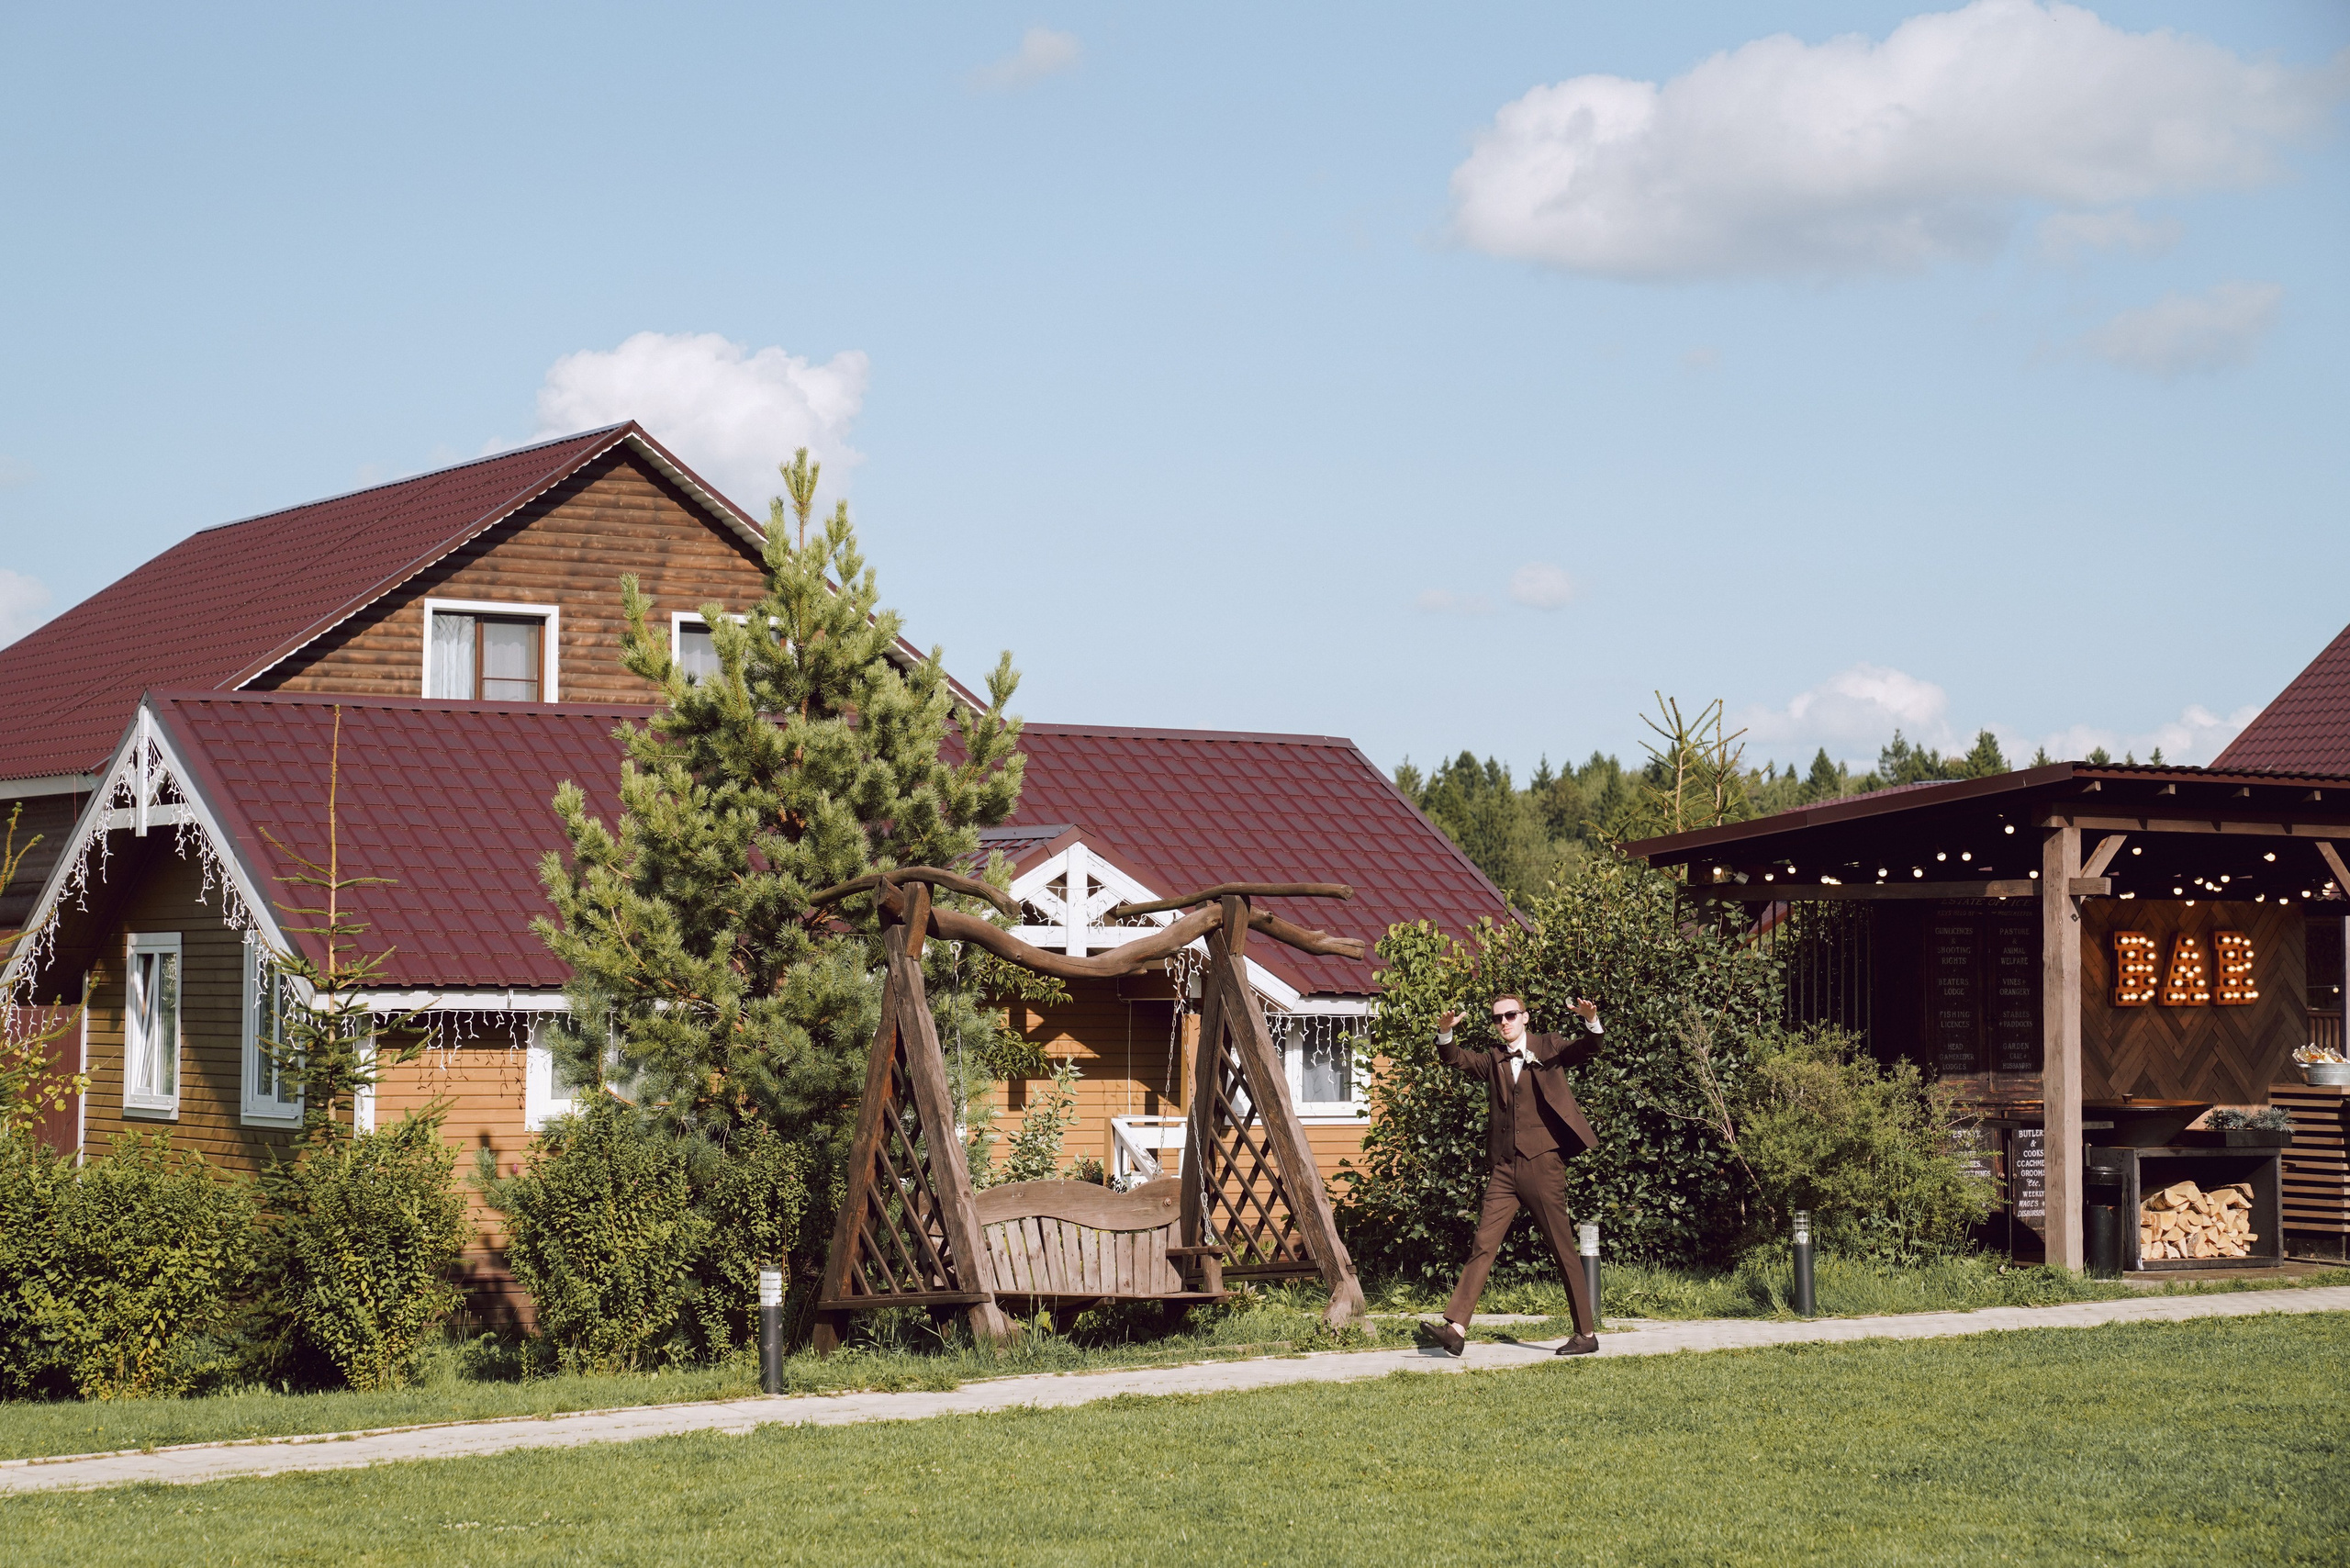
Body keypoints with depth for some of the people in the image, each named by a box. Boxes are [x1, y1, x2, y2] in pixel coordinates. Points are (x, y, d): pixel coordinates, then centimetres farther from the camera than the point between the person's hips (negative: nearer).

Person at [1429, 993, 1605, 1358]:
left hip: (1542, 1163, -4)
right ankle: (1456, 1328, -13)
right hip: (1505, 1167, 4)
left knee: (1563, 1248, 1)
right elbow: (1456, 1059, 4)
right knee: (1483, 1245, -5)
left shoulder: (1549, 1048, 6)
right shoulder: (1494, 1060, 16)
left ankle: (1587, 1333, 8)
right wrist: (1445, 1033, -17)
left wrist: (1591, 1022, -30)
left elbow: (1587, 1050, -8)